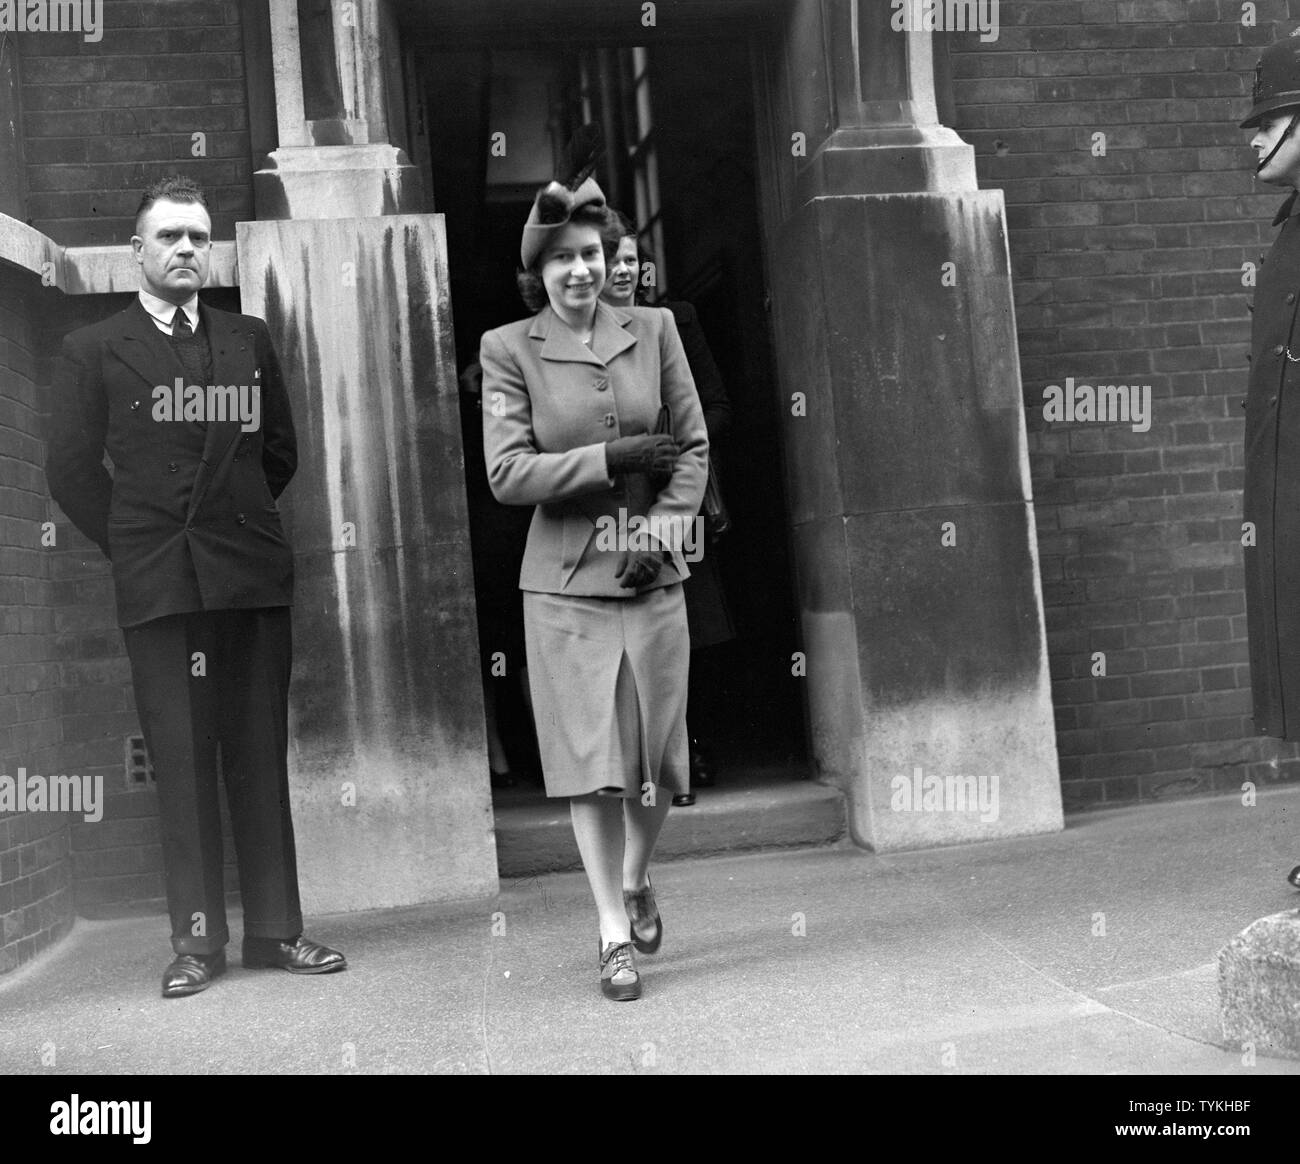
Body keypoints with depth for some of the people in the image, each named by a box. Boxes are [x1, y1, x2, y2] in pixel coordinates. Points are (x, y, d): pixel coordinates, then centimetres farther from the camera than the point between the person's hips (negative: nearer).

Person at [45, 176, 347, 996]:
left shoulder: (250, 340, 13)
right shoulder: (93, 350, 7)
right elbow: (71, 468, 4)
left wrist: (242, 522, 10)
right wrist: (133, 544, 1)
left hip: (253, 574, 2)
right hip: (157, 584, -2)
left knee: (261, 757, 5)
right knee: (182, 763, 1)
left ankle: (275, 928, 12)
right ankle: (198, 940, 9)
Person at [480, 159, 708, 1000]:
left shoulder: (653, 329, 5)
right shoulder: (510, 349, -1)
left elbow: (696, 445, 7)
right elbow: (507, 473, -8)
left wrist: (664, 525, -7)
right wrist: (613, 458, -14)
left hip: (652, 573, 2)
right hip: (565, 579, -2)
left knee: (657, 754, 8)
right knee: (591, 758, 1)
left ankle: (637, 882, 38)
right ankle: (615, 936, 15)